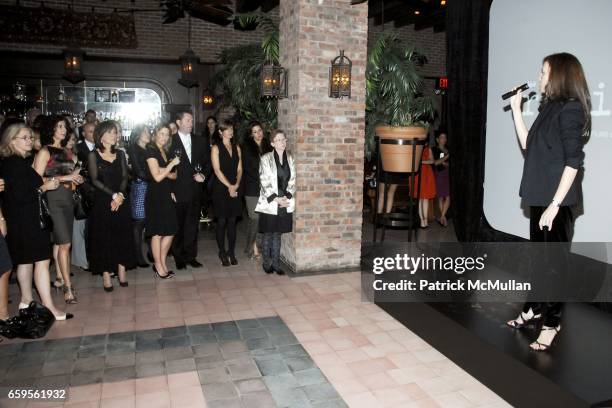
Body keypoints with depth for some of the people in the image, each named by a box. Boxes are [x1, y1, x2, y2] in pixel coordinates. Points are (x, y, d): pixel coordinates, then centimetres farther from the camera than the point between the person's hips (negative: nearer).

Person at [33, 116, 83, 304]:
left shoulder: (67, 152, 15)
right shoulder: (44, 152, -4)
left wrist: (75, 178, 5)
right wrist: (63, 178, -14)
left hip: (68, 199, 6)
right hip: (53, 199, -6)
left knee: (59, 242, 11)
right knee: (65, 243, -10)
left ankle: (60, 278, 20)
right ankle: (68, 286, -6)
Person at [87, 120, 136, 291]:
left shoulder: (120, 154, 11)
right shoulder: (93, 155, 0)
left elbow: (125, 177, 4)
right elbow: (95, 180, -8)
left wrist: (120, 195, -12)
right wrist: (113, 195, -14)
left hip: (122, 201, 3)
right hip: (102, 202, -3)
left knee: (123, 235, 2)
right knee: (103, 237, -1)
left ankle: (122, 270, 11)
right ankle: (106, 274, 5)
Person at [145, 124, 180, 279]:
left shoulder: (165, 152, 14)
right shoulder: (151, 151, -9)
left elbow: (174, 175, 16)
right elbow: (157, 177, -16)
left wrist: (166, 172, -3)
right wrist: (172, 164, -13)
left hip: (167, 195, 7)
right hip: (156, 196, -7)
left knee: (170, 232, 7)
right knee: (157, 233, 1)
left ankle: (162, 263, 20)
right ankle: (159, 266, 13)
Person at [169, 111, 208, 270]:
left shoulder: (198, 141, 11)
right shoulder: (171, 141, -5)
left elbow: (206, 161, 15)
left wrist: (202, 174, -4)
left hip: (195, 191, 4)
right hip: (178, 191, -4)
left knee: (192, 225, 10)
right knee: (178, 226, 5)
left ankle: (190, 255, 21)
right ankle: (178, 257, 17)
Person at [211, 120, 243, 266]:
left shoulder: (237, 148, 12)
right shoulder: (216, 148, -1)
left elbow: (239, 169, 7)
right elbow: (217, 170, -9)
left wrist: (236, 185, -8)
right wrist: (229, 186, -14)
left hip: (235, 189, 4)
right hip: (220, 189, -4)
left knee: (232, 221, 6)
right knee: (221, 221, 0)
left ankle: (231, 252, 14)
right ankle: (222, 253, 10)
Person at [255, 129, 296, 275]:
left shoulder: (289, 158, 6)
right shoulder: (266, 159, -6)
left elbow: (292, 181, 5)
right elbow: (265, 182, -9)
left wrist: (287, 197, -7)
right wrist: (275, 198, -14)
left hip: (285, 203, 3)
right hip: (269, 203, -3)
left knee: (277, 234, 10)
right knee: (268, 234, 5)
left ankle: (276, 263, 19)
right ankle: (267, 263, 19)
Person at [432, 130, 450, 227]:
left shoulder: (448, 150, 13)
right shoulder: (434, 150, 2)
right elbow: (435, 162, -8)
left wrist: (444, 163, -7)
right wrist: (446, 156, -12)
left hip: (447, 175, 3)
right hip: (438, 175, -3)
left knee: (448, 197, -6)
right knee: (440, 197, 1)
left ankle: (442, 217, 0)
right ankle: (444, 217, 8)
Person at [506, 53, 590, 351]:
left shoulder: (570, 110, -13)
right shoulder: (550, 108, 12)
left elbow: (573, 161, -17)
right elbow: (527, 145, 16)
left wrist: (554, 205, -21)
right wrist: (516, 110, 12)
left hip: (556, 200, -9)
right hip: (540, 196, 9)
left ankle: (551, 322, 14)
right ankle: (534, 309, 32)